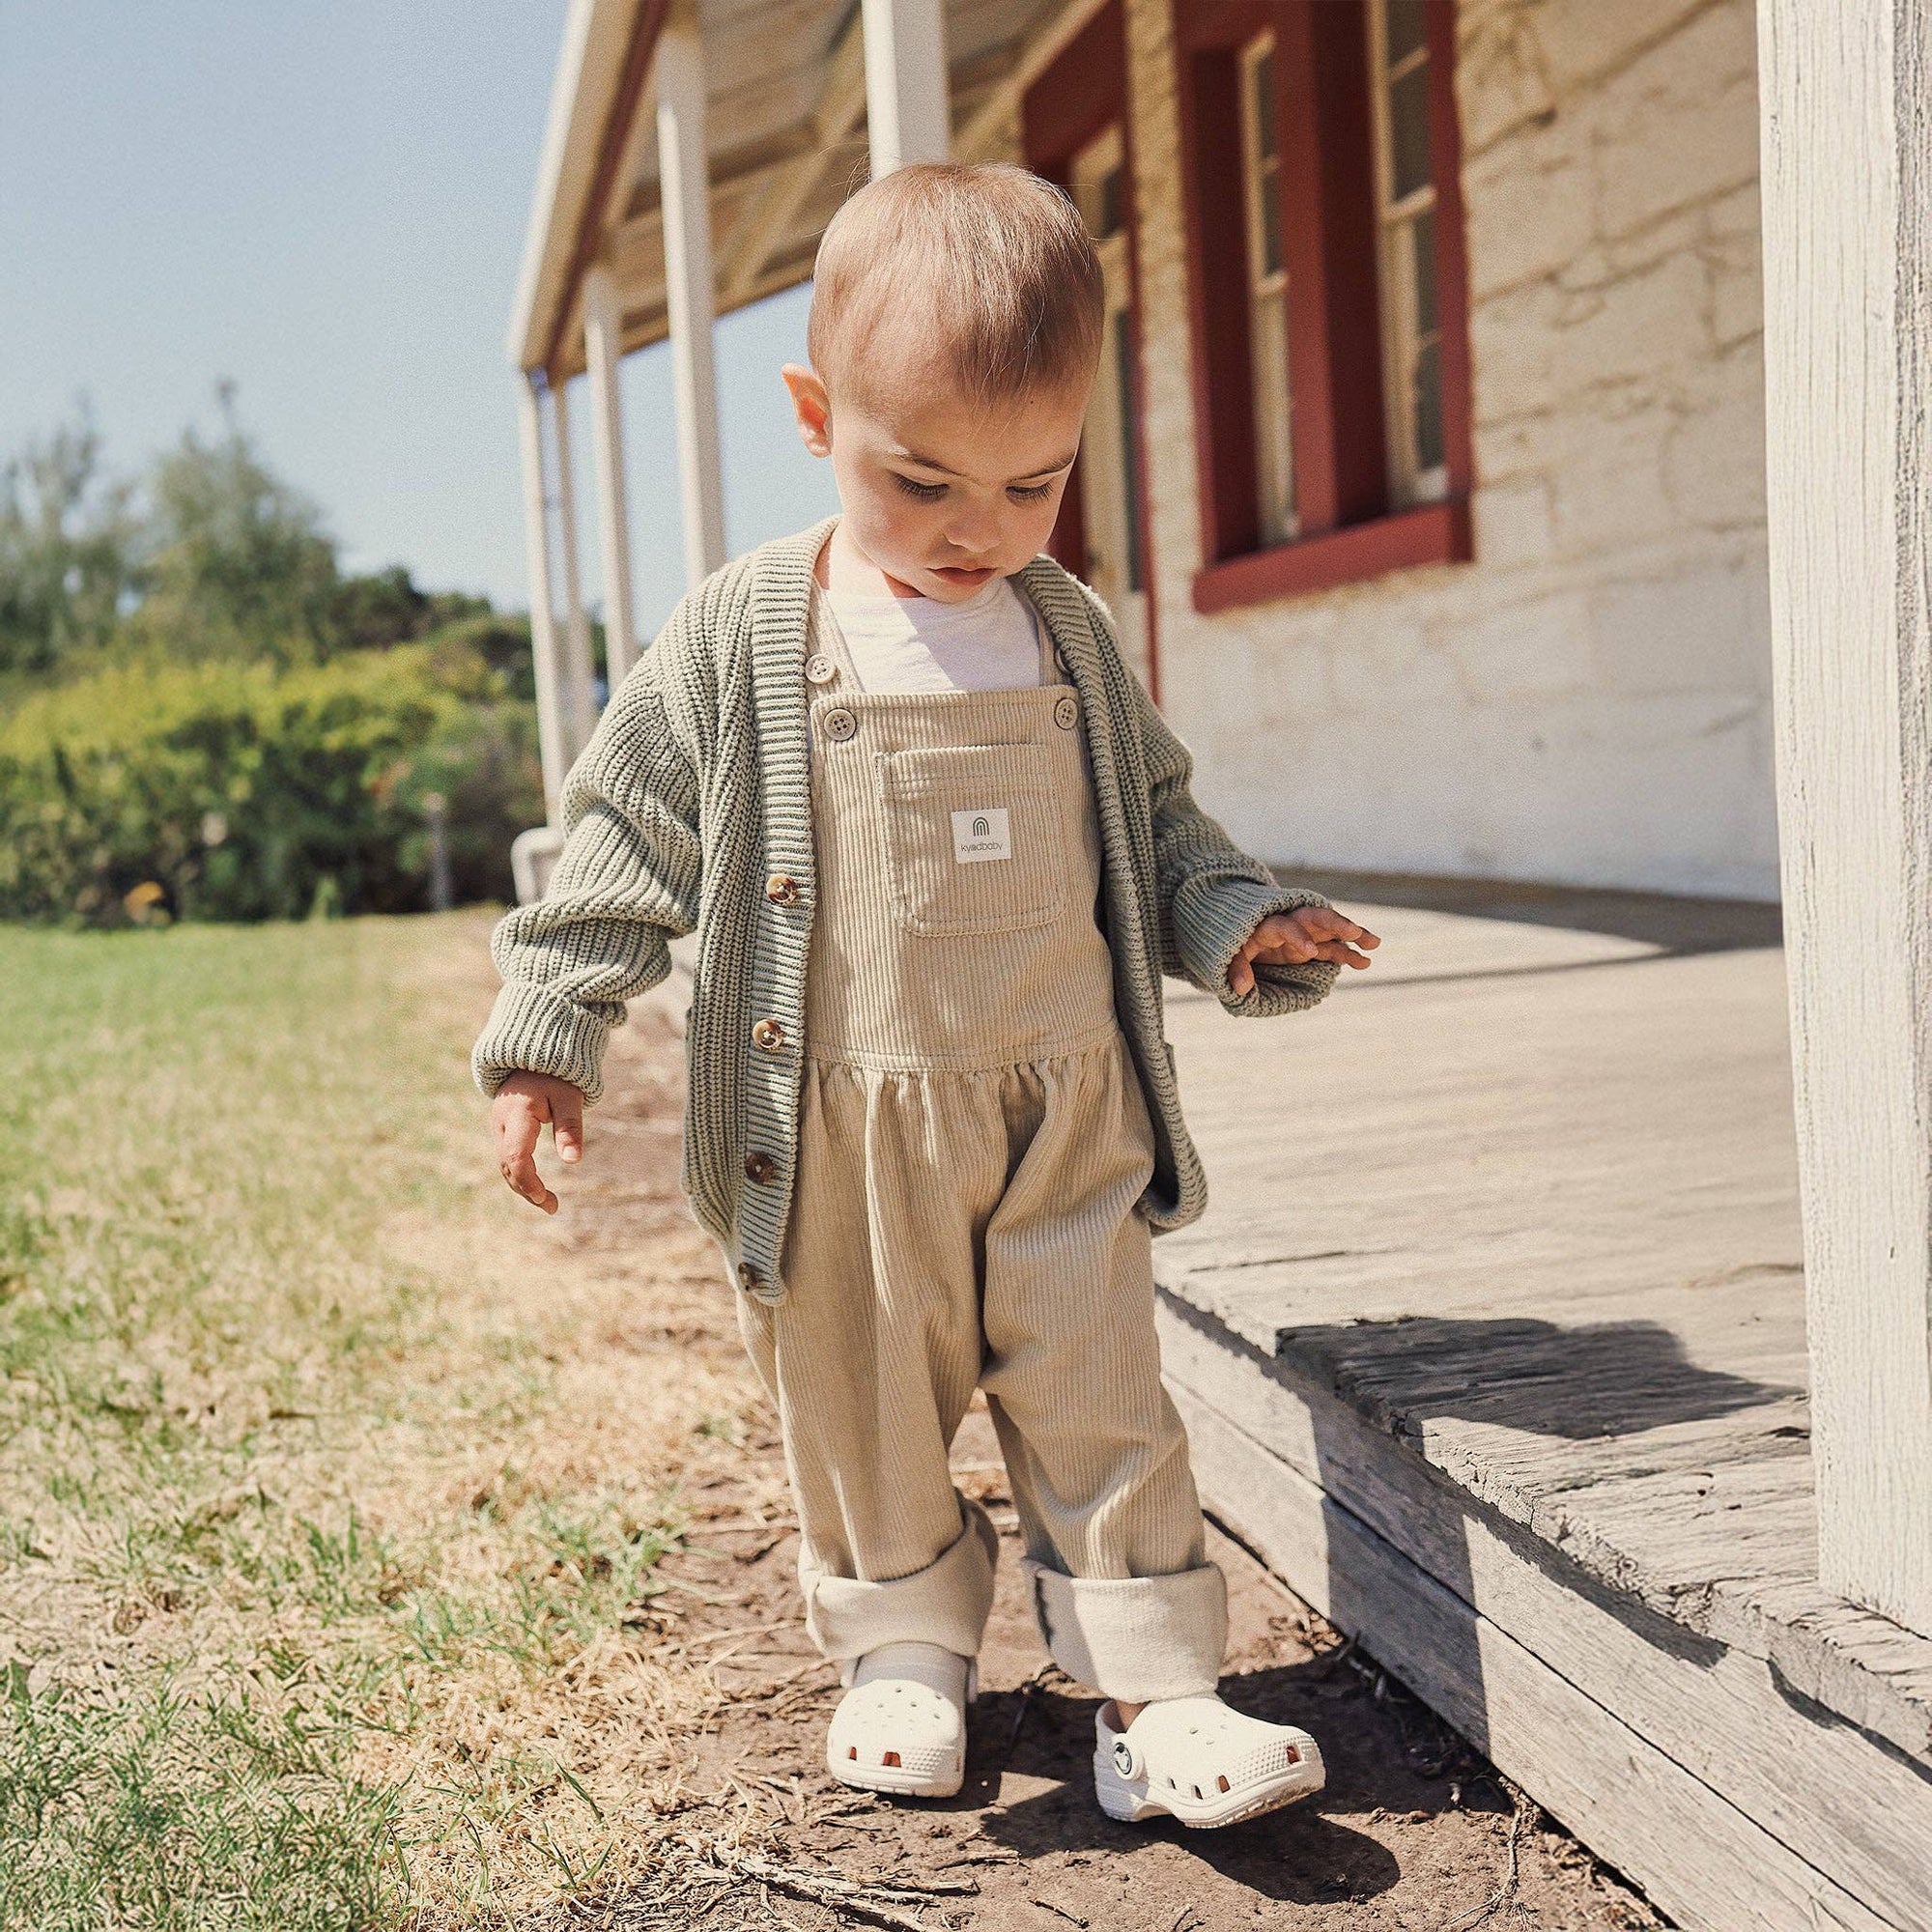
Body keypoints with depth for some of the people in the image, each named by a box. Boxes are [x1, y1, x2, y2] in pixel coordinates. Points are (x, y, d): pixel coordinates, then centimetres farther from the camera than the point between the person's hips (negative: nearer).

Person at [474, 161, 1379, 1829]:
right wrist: (547, 1038, -5)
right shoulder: (740, 641, -5)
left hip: (1067, 1112, 2)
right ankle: (906, 1647, 32)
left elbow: (1154, 821, 15)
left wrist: (1236, 925, -3)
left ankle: (1156, 1687, 15)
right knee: (864, 1409, 11)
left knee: (1101, 1401, 5)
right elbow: (631, 836, -1)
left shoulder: (1072, 637, 5)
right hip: (842, 1130, -1)